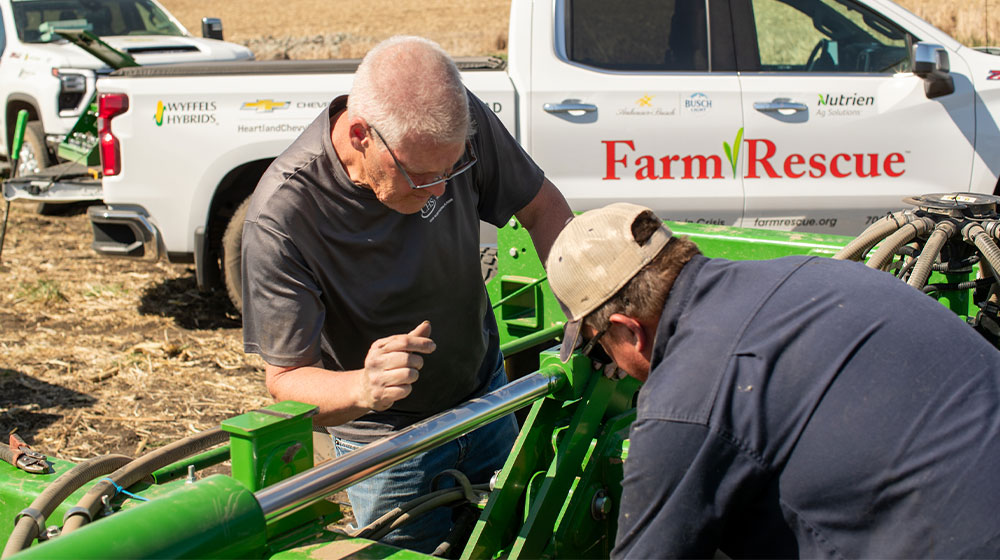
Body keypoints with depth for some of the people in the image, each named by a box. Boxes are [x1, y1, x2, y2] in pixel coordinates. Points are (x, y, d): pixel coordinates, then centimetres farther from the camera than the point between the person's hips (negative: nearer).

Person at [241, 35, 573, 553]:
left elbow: (542, 206, -5)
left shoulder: (458, 123, -23)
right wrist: (364, 388, -47)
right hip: (387, 439, -4)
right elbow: (285, 382, -26)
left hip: (485, 391, 5)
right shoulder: (281, 217, -33)